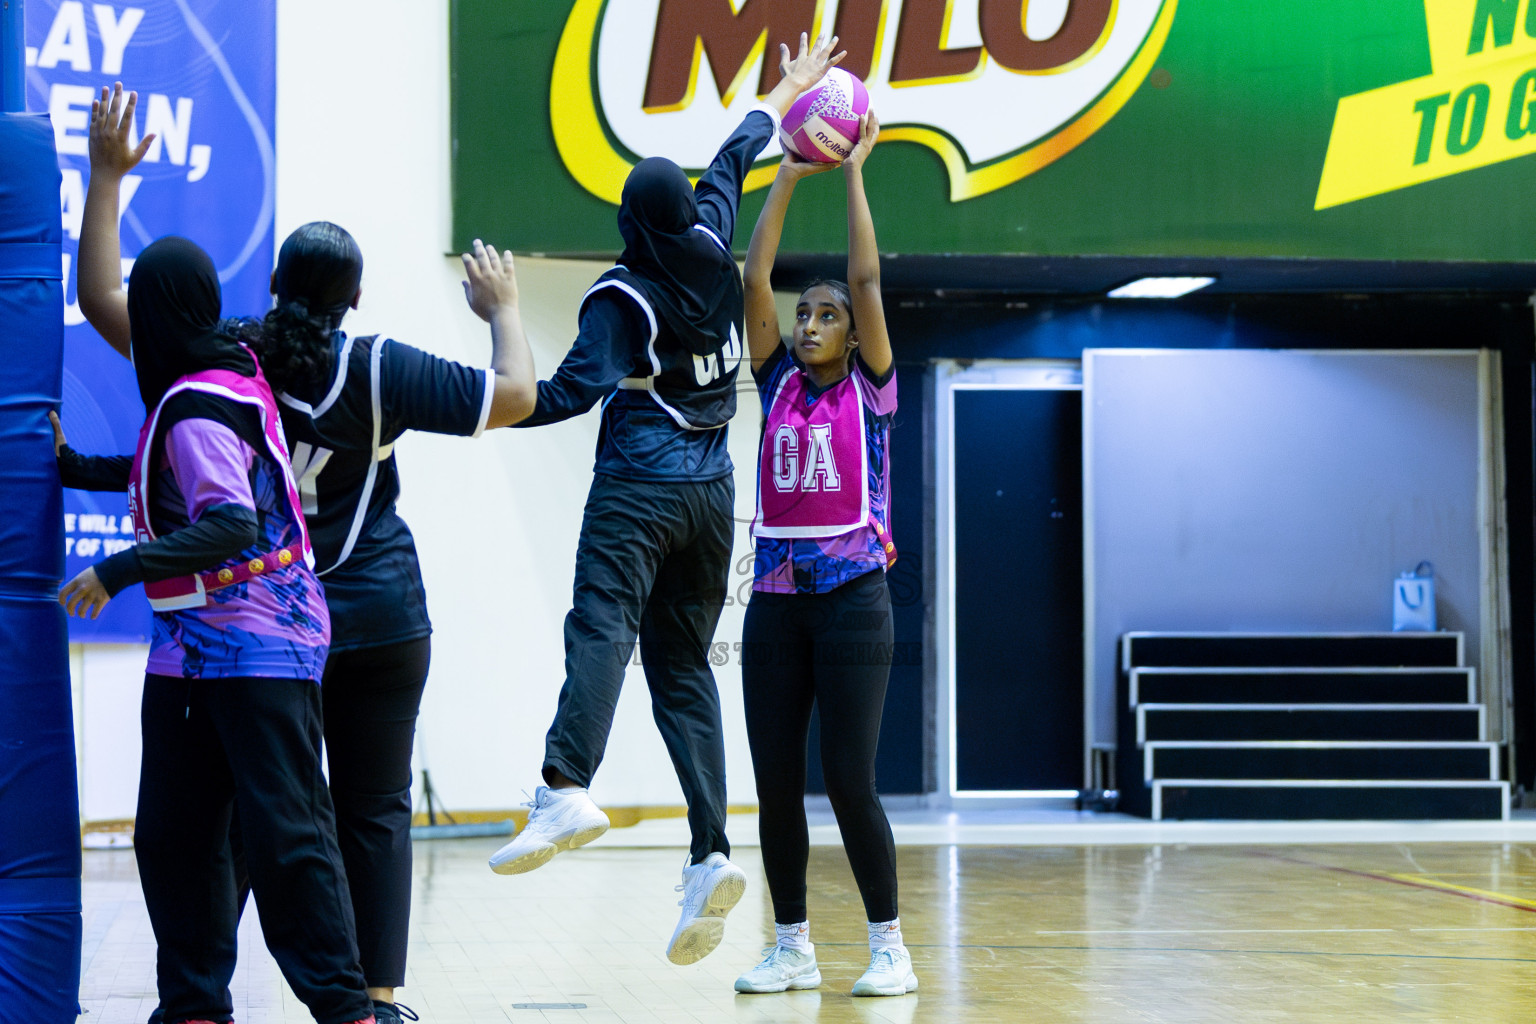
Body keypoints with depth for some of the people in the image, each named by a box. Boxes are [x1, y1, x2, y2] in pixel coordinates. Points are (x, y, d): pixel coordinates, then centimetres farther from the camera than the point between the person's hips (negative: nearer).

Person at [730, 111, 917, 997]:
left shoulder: (869, 389, 2)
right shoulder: (778, 384, 11)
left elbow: (868, 278, -7)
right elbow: (755, 279, 4)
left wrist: (855, 172, -4)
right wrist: (788, 178, 2)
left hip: (852, 598, -4)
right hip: (776, 598, 4)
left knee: (850, 779, -7)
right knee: (775, 780, 4)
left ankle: (890, 946, 4)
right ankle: (793, 947, 13)